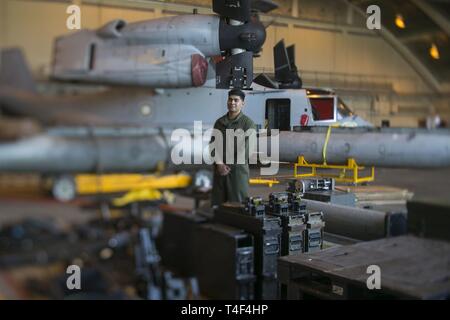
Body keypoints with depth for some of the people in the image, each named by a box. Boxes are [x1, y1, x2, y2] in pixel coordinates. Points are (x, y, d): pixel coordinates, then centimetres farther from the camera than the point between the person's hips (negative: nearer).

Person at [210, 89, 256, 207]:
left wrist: (229, 165, -7)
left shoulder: (248, 123, -4)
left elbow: (244, 149, -10)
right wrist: (219, 164, -10)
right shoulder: (219, 122, 11)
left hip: (238, 169, -4)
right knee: (217, 204, 7)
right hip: (219, 169, 4)